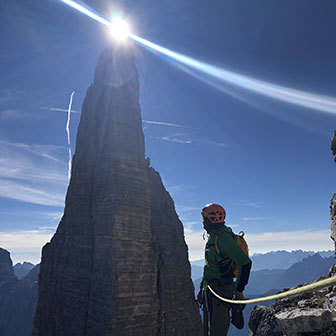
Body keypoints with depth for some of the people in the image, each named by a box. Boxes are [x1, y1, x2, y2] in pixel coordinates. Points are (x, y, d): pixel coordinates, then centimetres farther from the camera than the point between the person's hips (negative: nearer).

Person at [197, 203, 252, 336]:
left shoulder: (223, 237, -20)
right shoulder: (212, 236, 10)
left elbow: (245, 262, -25)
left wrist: (239, 290, -22)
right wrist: (202, 289, 21)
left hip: (221, 289, -9)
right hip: (209, 289, 9)